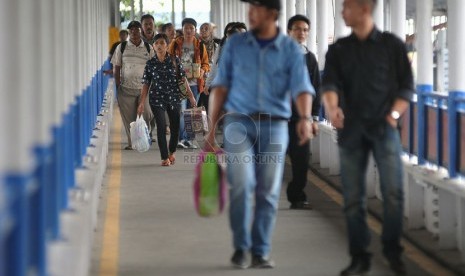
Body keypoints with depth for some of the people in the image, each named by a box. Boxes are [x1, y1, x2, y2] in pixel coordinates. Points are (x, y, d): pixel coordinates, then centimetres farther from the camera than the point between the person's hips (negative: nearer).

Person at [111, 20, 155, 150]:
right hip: (126, 88, 0)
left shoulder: (148, 48, 6)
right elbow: (116, 68, 7)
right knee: (128, 117, 1)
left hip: (144, 87, 0)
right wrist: (118, 86, 1)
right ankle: (131, 142, 12)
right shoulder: (121, 48, 5)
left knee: (146, 116, -6)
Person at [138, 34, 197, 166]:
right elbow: (146, 84, 3)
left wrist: (190, 95, 0)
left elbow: (183, 78, 3)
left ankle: (171, 152, 33)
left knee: (175, 127, 8)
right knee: (161, 127, -8)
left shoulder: (175, 60, 0)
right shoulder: (150, 63, 0)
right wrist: (142, 102, -2)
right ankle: (164, 157, -1)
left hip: (174, 97, 1)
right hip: (157, 99, -1)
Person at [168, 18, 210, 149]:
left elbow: (206, 63, 13)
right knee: (181, 110, -14)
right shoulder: (175, 44, 4)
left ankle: (189, 139, 15)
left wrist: (202, 70, -7)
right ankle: (181, 139, -14)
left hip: (195, 83, 3)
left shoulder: (200, 46, 9)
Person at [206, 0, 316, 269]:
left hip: (274, 125, 1)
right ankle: (240, 247, 2)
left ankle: (261, 251, 15)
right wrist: (213, 128, 2)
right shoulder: (235, 44, 4)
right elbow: (221, 86, 6)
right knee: (242, 184, -14)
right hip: (239, 121, 0)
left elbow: (301, 87, -10)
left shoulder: (290, 49, 1)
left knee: (268, 192, 3)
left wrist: (305, 118, -30)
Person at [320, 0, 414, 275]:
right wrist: (332, 107, -24)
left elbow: (406, 86, 5)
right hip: (351, 131, 2)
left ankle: (393, 251, 7)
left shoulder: (392, 45, 4)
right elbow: (329, 83, -4)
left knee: (394, 193, -10)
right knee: (353, 198, 3)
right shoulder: (338, 50, 10)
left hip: (384, 128, -2)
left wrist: (394, 114, -9)